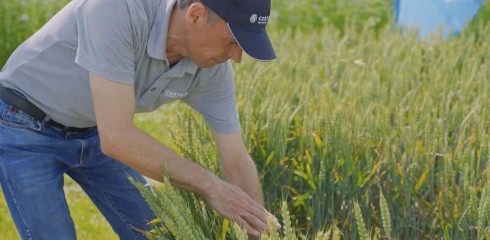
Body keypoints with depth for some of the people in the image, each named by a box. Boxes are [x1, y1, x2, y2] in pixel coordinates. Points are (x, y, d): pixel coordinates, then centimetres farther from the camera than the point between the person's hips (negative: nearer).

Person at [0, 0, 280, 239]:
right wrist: (210, 185, -33)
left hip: (93, 132, 6)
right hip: (24, 129, -6)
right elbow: (116, 138, -40)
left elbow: (237, 162, -7)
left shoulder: (212, 68, -17)